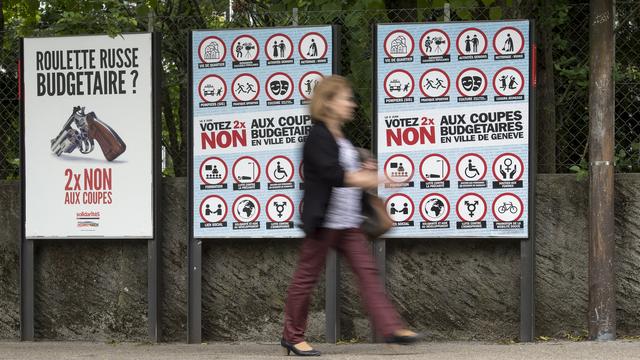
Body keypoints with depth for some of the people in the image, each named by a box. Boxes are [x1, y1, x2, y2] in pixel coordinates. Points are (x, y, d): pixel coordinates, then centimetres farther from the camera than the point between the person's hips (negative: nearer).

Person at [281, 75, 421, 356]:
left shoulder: (340, 138, 14)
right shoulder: (318, 137, -14)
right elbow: (334, 175, -26)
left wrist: (364, 171, 5)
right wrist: (376, 180, -29)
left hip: (348, 222, 9)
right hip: (323, 220, -9)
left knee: (367, 272, 1)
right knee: (307, 276, 1)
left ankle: (391, 328, -3)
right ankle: (292, 336, 11)